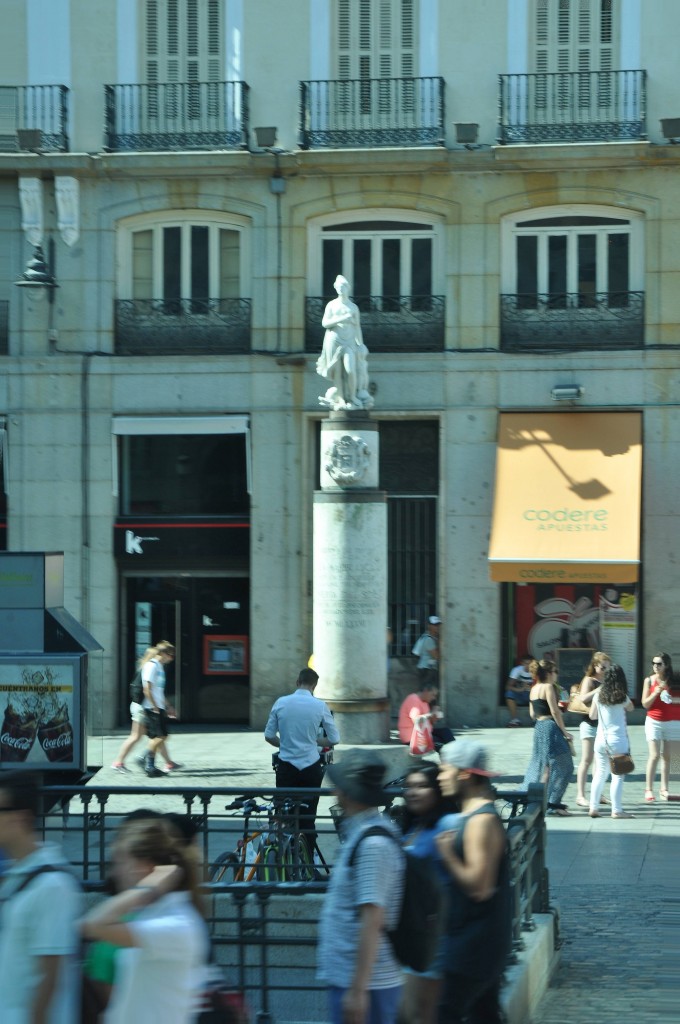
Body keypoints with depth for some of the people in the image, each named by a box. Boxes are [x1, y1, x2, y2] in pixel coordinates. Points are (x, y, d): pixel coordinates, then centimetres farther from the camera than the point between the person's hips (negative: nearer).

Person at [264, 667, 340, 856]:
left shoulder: (281, 703, -3)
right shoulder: (320, 706, -7)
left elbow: (269, 736, 3)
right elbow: (334, 739, -3)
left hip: (286, 766, 1)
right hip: (311, 766, -1)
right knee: (308, 816, 7)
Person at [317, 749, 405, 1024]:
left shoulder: (372, 844, -20)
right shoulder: (359, 833, 11)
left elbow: (372, 921, -24)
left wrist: (357, 990, -24)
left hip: (365, 983, -10)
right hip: (345, 978, 10)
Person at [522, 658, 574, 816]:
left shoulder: (534, 689, 14)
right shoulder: (548, 687, -11)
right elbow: (555, 712, -16)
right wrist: (564, 732, -11)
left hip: (538, 727, 9)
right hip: (550, 727, -9)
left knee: (539, 765, 18)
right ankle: (551, 804, -7)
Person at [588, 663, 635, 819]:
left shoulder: (599, 694, 1)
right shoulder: (622, 697, -8)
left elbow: (592, 716, 13)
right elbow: (630, 708, 12)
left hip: (601, 739, 5)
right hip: (618, 740, -5)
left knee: (600, 774, 12)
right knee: (618, 776, -1)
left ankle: (593, 808, 12)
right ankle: (616, 810, -3)